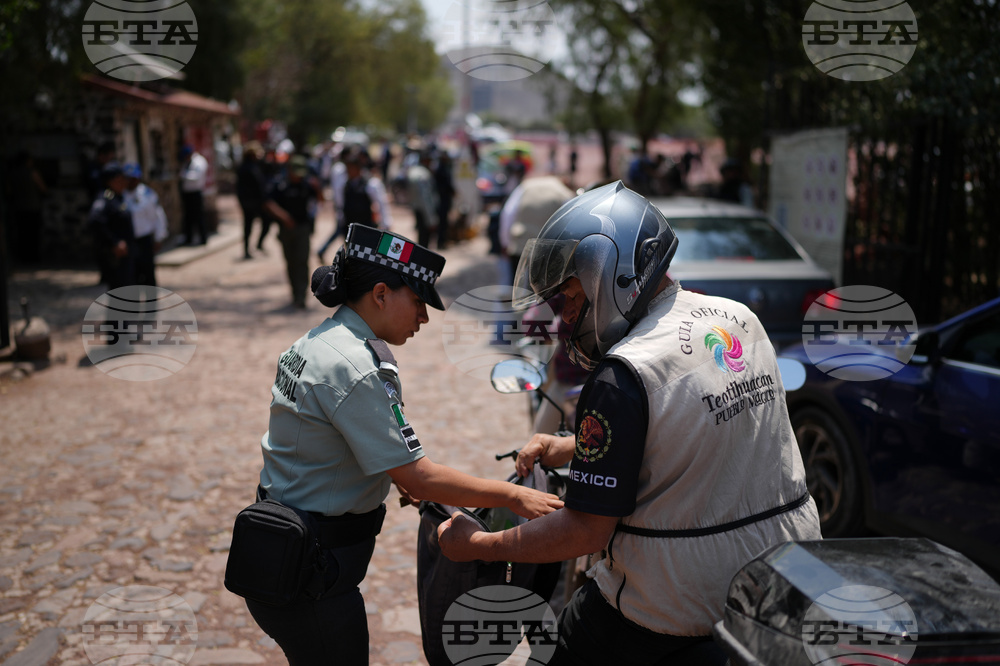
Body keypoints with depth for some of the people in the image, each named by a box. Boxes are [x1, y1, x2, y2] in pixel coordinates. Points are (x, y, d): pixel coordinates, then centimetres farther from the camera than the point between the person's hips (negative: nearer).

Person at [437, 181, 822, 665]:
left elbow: (586, 532, -18)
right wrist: (566, 449, 20)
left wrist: (475, 545, -6)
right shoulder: (741, 319, 3)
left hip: (679, 605, -7)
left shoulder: (622, 377, -21)